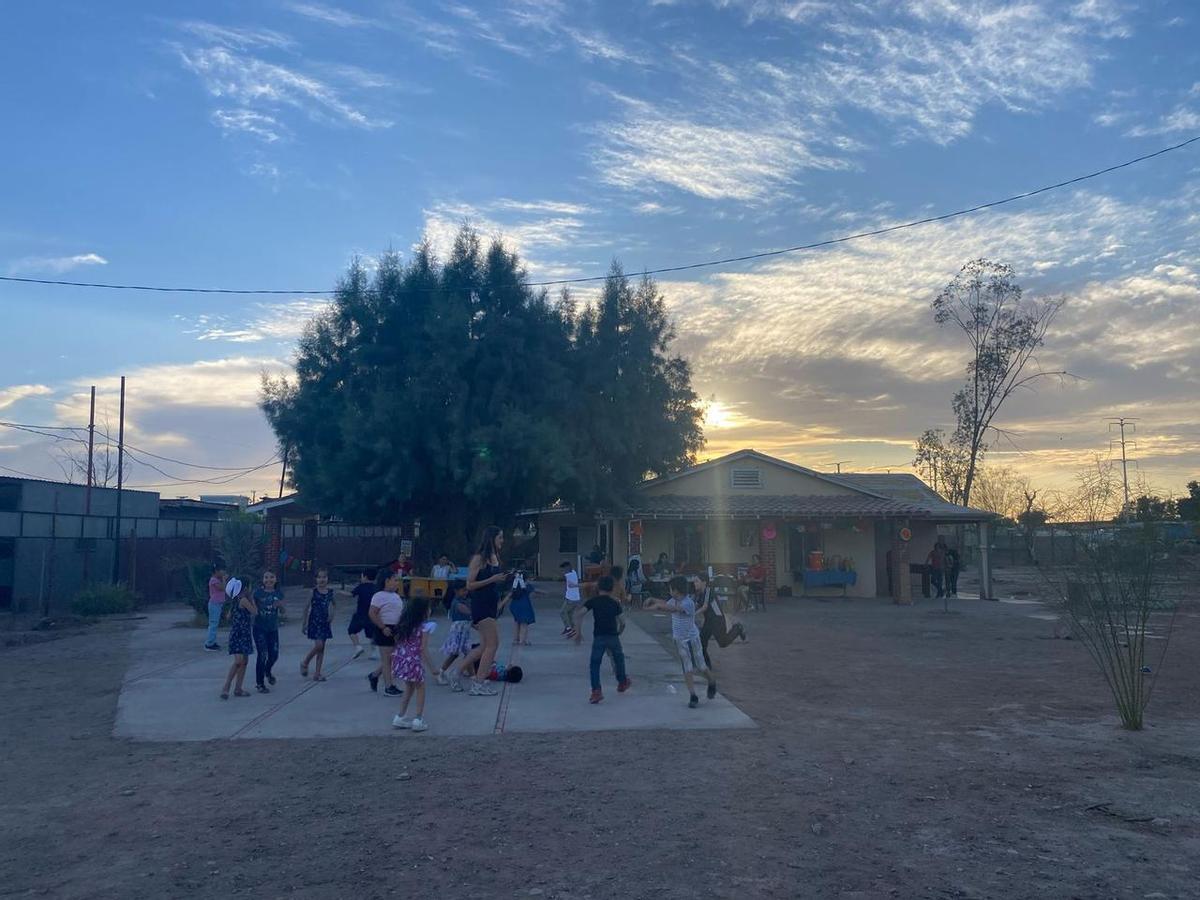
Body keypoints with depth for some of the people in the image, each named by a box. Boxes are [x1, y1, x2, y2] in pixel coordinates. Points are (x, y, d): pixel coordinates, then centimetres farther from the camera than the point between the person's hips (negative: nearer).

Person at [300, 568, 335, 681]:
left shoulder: (330, 591, 3)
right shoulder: (313, 591, -8)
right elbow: (307, 608, -2)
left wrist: (331, 616, 0)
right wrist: (305, 623, -1)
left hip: (325, 622, 5)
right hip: (314, 621, -5)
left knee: (321, 647, 7)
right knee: (318, 645, -14)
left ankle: (317, 673, 13)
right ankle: (305, 663, 12)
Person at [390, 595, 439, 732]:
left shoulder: (403, 624, 7)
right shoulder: (424, 627, -11)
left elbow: (397, 643, 9)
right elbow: (423, 649, -13)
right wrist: (432, 667, -7)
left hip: (400, 660, 6)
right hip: (414, 661, -6)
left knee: (409, 688, 24)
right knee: (420, 688, 12)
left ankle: (400, 717, 26)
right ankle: (418, 719, 7)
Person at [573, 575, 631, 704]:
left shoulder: (593, 601, 1)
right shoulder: (615, 603, 6)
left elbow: (579, 613, -10)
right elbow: (622, 621, 7)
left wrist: (578, 632, -5)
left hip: (599, 637, -2)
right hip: (613, 636, 2)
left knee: (594, 664, 4)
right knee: (619, 659, 26)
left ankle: (596, 691, -9)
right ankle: (622, 683, 42)